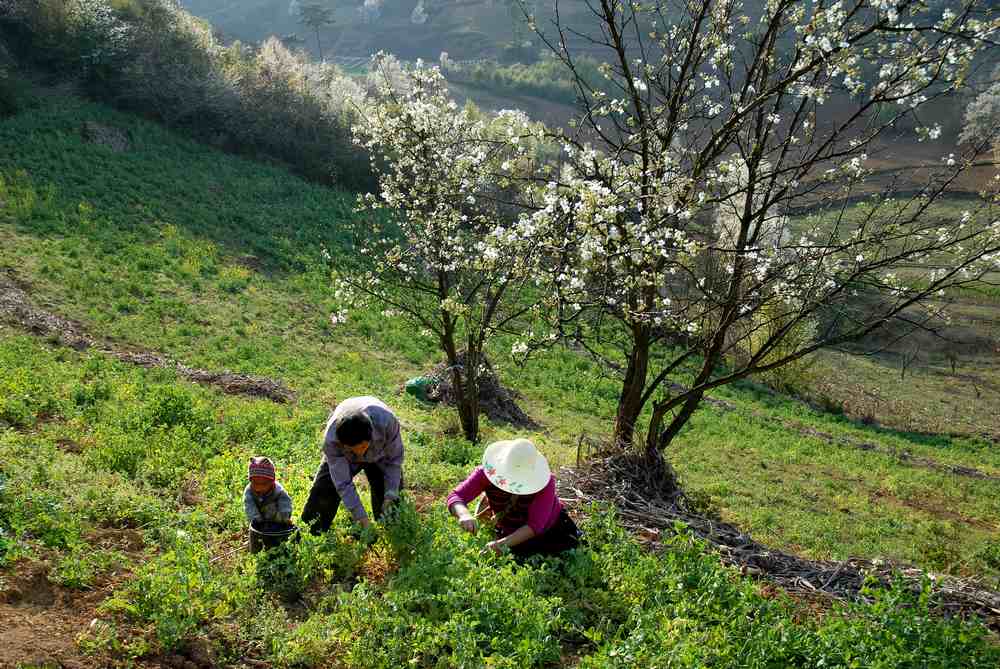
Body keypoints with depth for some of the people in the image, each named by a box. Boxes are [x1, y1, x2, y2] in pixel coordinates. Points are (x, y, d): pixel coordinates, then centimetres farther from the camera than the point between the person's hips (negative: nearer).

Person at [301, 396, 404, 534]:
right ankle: (312, 534, 11)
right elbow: (343, 484, -33)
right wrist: (361, 518, -35)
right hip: (342, 456, 0)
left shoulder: (387, 422, -44)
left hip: (380, 453, 1)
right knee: (323, 491, -10)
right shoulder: (331, 440, -42)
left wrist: (390, 495, -27)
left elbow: (394, 460, -24)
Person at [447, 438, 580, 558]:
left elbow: (535, 525, -41)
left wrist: (505, 542, -56)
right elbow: (455, 497, -36)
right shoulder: (487, 472, -30)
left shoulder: (545, 482, -35)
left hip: (551, 530, -1)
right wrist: (464, 515, -59)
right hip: (510, 533, 2)